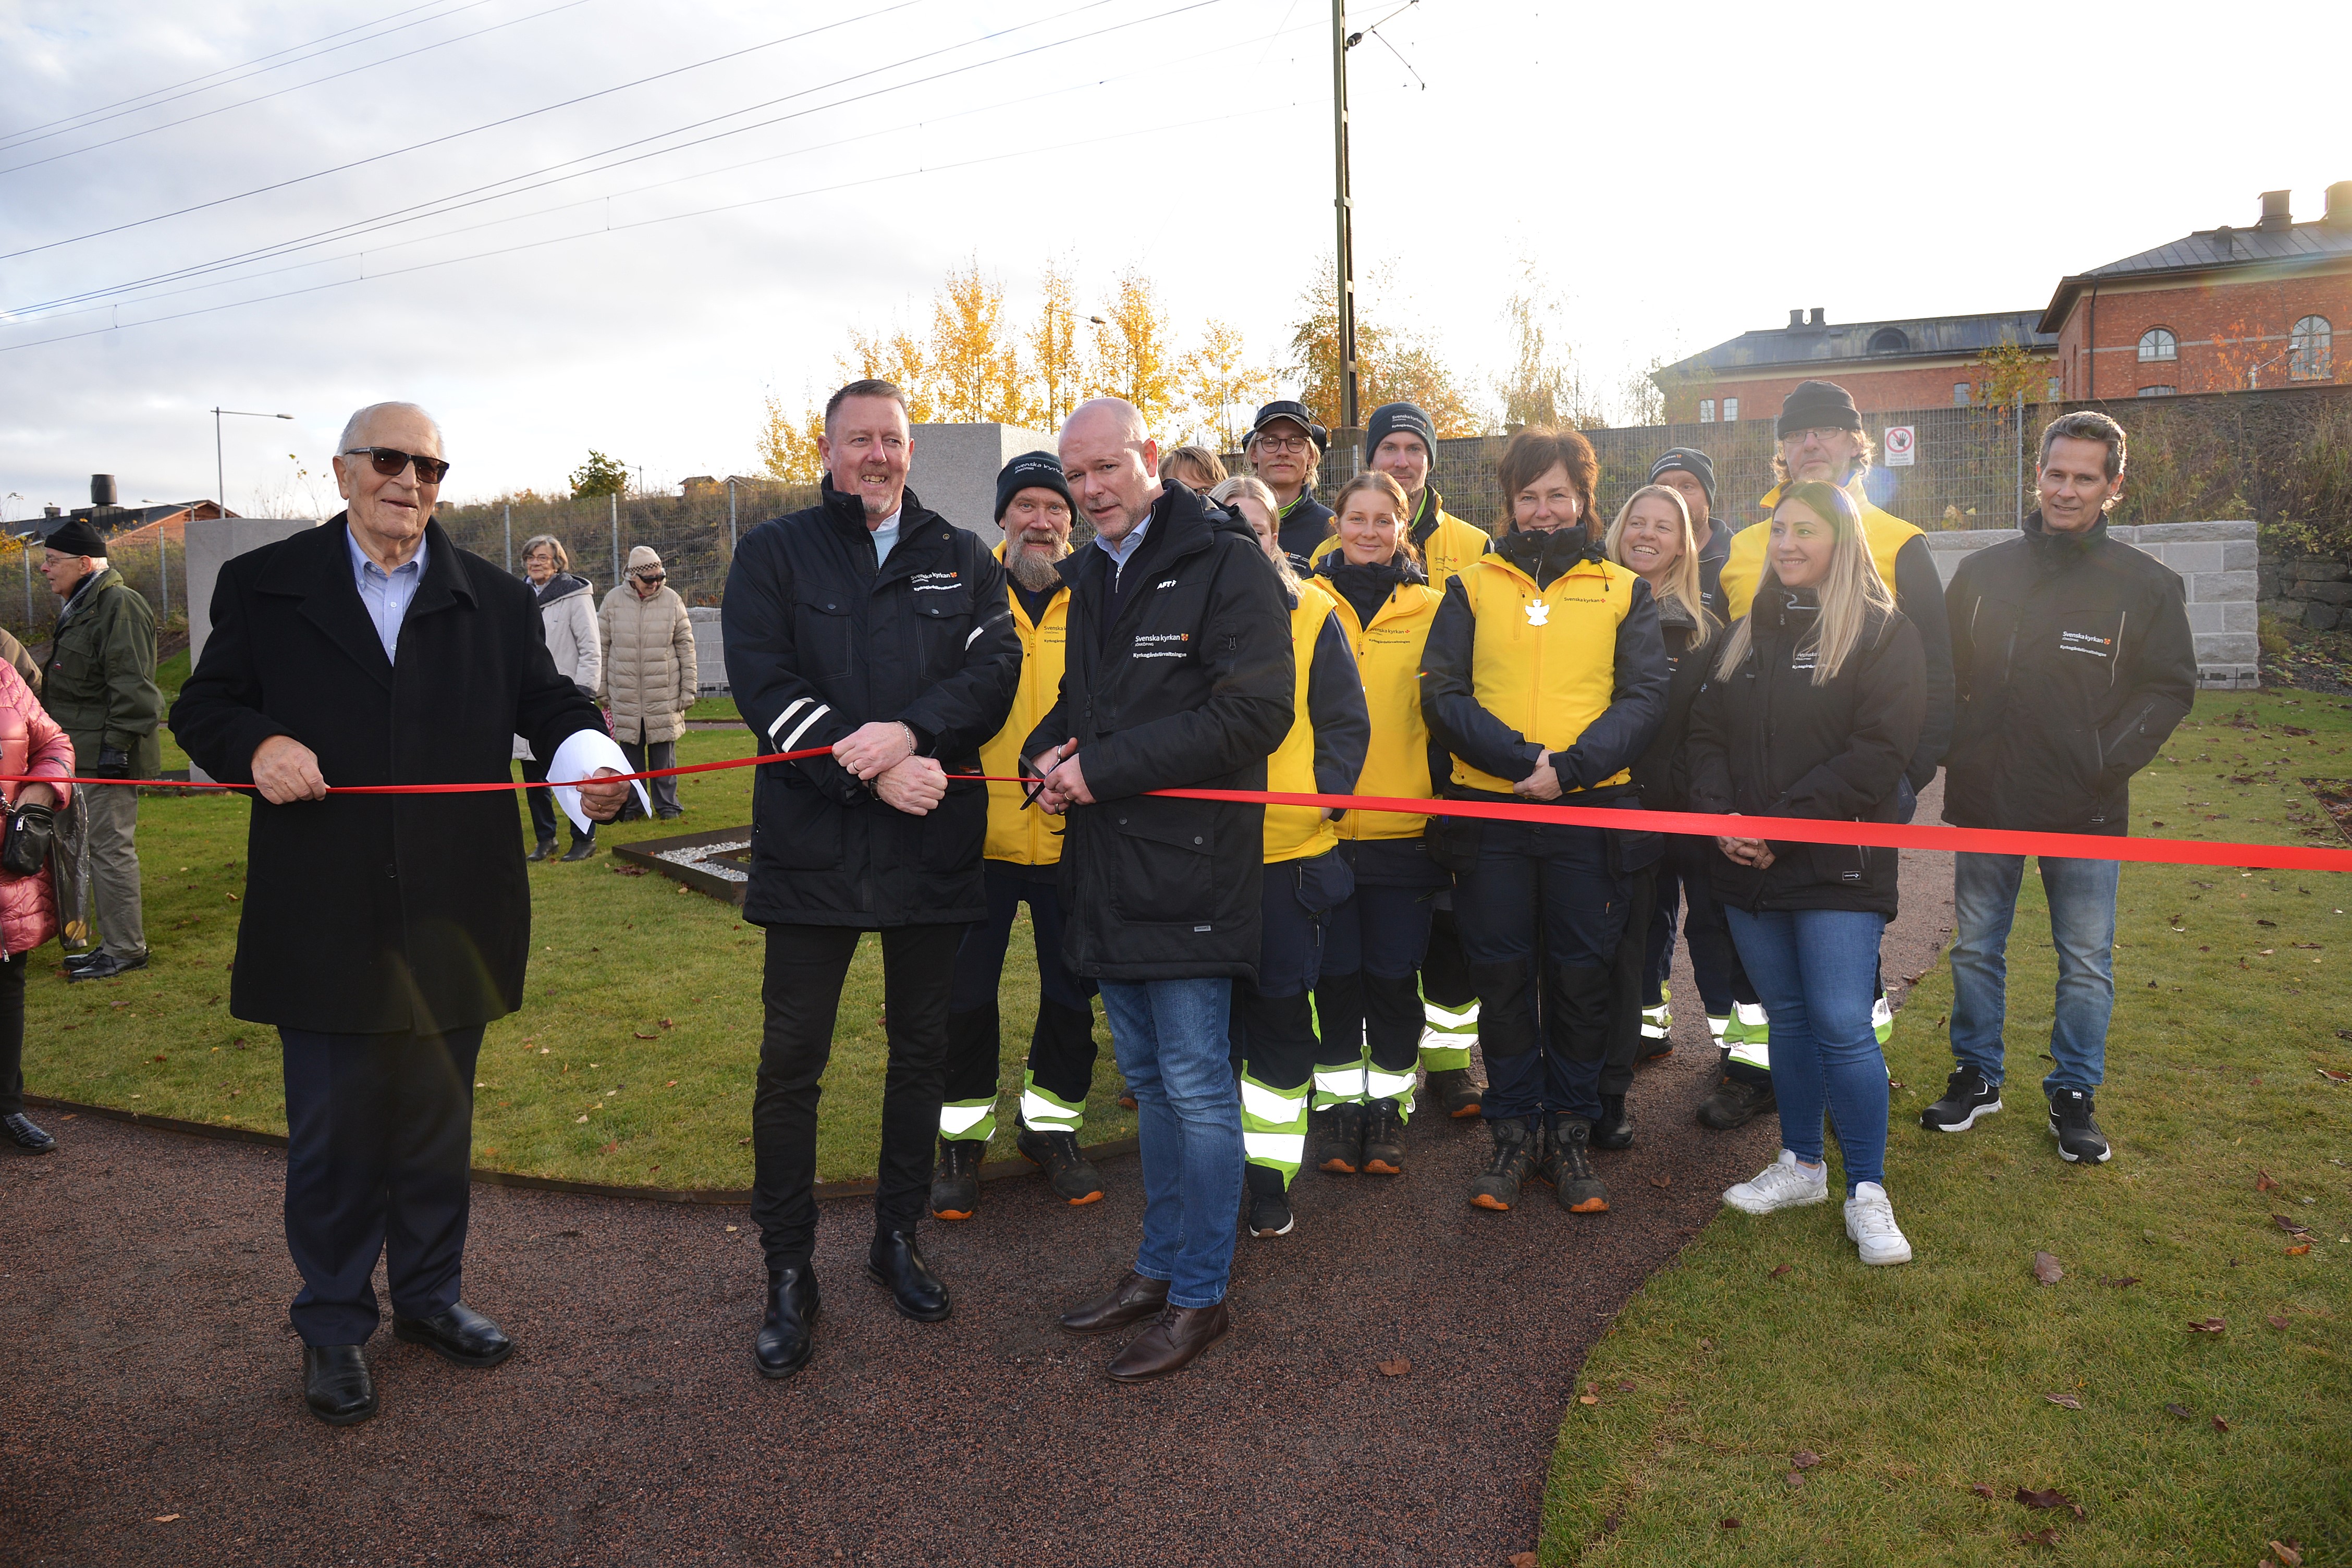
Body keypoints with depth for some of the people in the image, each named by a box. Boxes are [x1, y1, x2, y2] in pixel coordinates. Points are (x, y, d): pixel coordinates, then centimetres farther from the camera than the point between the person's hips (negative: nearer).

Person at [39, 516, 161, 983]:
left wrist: (117, 744, -21)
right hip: (82, 753, 11)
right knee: (98, 847, 14)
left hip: (106, 755, -11)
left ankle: (125, 950, 3)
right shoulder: (82, 606, 18)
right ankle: (111, 942, 22)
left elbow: (131, 686, -19)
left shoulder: (119, 605, -14)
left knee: (110, 848, -6)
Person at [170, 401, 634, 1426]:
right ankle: (334, 1324, 25)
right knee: (333, 1130, 6)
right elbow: (202, 707, 8)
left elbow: (545, 701, 7)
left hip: (451, 916, 2)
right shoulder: (262, 587, 5)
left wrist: (589, 761, -15)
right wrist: (255, 744, -15)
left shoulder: (494, 600, 9)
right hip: (322, 920, -2)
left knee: (437, 1121, 14)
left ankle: (430, 1294, 33)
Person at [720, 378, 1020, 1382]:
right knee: (791, 1062, 1)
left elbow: (996, 666, -3)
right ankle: (788, 1276, 17)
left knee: (922, 1051, 13)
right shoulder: (773, 555, 5)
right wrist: (872, 772, -18)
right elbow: (764, 685, -8)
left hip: (933, 843, 3)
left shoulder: (962, 559, 11)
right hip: (812, 847, -2)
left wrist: (912, 731, -21)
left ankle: (899, 1238, 31)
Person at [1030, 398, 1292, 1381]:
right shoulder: (1089, 575, 16)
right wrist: (1050, 753, 2)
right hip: (1109, 866, 8)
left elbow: (1254, 712, -18)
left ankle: (1200, 1295, 16)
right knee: (1147, 1078, 17)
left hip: (1188, 864, -8)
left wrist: (1102, 769, -17)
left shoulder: (1223, 562, -9)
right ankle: (1159, 1268, 31)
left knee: (1195, 1085, 0)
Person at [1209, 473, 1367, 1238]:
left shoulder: (1312, 613, 5)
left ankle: (1269, 1175, 20)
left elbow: (1346, 720, 3)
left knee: (1282, 1009, 5)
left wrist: (1324, 791, -12)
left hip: (1292, 845, -1)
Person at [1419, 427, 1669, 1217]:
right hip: (1489, 813, 0)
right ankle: (1514, 1133, 20)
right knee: (1502, 976, 6)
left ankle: (1570, 1133, 21)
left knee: (1581, 979, 6)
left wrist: (1571, 766, -16)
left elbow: (1645, 698, 0)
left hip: (1590, 813, 0)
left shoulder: (1624, 592, 9)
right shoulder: (1473, 588, 9)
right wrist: (1524, 759, -15)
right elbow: (1441, 693, -2)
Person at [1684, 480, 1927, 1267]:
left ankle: (1867, 1193, 6)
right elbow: (1707, 733, 11)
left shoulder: (1884, 634, -4)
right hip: (1748, 870, 5)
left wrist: (1781, 825, -17)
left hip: (1837, 868, -5)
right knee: (1787, 1016, 14)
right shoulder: (1746, 633, 14)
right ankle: (1801, 1164, 28)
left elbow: (1878, 752, -13)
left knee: (1842, 1023, -8)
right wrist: (1721, 815, -7)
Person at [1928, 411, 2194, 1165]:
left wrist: (2107, 763, -10)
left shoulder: (2146, 583, -2)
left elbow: (2171, 687, 0)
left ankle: (2074, 1093, 25)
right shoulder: (1983, 571, 5)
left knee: (2086, 961, 9)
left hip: (2086, 811, -2)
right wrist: (1957, 753, 0)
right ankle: (1976, 1075, 28)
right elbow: (1945, 673, 11)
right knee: (1975, 948, 12)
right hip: (1985, 800, 2)